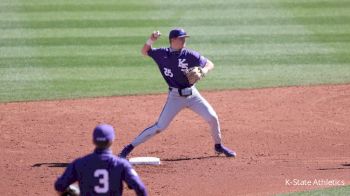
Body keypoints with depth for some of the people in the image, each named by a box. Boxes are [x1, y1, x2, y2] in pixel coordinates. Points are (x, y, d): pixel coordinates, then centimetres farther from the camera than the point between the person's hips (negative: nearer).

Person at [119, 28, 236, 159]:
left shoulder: (190, 55, -7)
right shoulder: (163, 54, -4)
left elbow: (210, 64, -2)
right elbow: (144, 51, 8)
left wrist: (205, 70, -26)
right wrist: (151, 40, -13)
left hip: (192, 94, 2)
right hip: (175, 97, -2)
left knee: (212, 117, -3)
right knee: (160, 127, -7)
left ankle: (218, 146, 22)